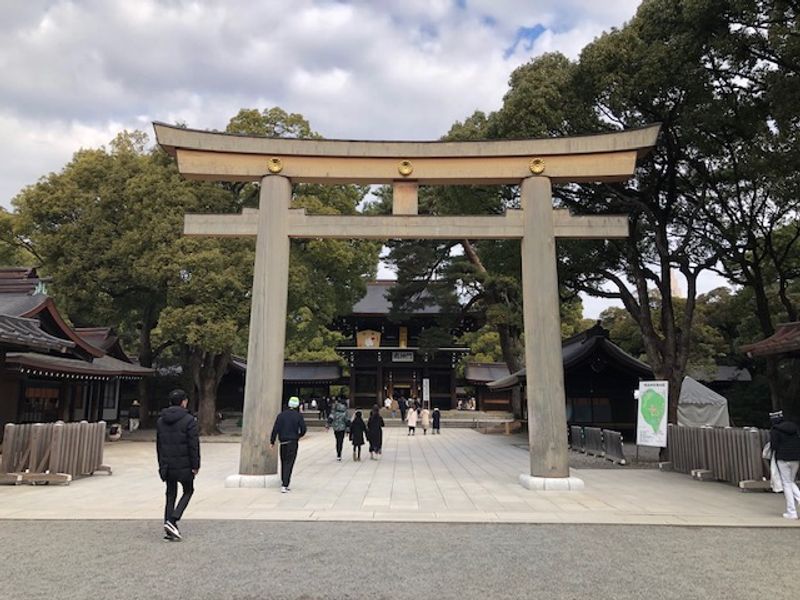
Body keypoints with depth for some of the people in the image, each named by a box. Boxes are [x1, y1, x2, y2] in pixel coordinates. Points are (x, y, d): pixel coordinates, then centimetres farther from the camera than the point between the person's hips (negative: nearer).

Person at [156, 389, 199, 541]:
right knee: (188, 491, 12)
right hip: (184, 465, -5)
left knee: (170, 495, 13)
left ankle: (169, 530, 12)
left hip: (167, 465, 6)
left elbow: (158, 444, 15)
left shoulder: (160, 420, 9)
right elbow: (194, 444, -14)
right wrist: (195, 465, -8)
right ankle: (172, 521, -4)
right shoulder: (189, 420, -12)